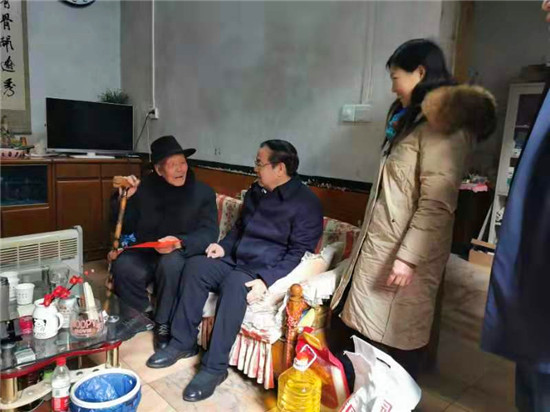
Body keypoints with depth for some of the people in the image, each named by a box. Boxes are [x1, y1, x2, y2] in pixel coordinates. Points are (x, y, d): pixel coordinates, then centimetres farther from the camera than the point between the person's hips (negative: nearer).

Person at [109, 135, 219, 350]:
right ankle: (144, 314, 0)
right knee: (121, 265, -27)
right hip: (144, 254, 3)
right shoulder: (144, 188, 5)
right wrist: (124, 198, -9)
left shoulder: (203, 192, -3)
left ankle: (163, 324, -10)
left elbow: (209, 233, -13)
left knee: (170, 263, -35)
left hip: (182, 256, -2)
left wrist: (179, 242, -31)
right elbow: (126, 227, 9)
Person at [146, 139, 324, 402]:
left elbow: (298, 253, -17)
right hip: (236, 260, 8)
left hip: (267, 272, -7)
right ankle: (183, 343, -5)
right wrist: (224, 246, 4)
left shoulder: (306, 203, -11)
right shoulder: (255, 192, 12)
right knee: (195, 265, -15)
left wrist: (266, 280, -28)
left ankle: (215, 368, -22)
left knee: (234, 283, -35)